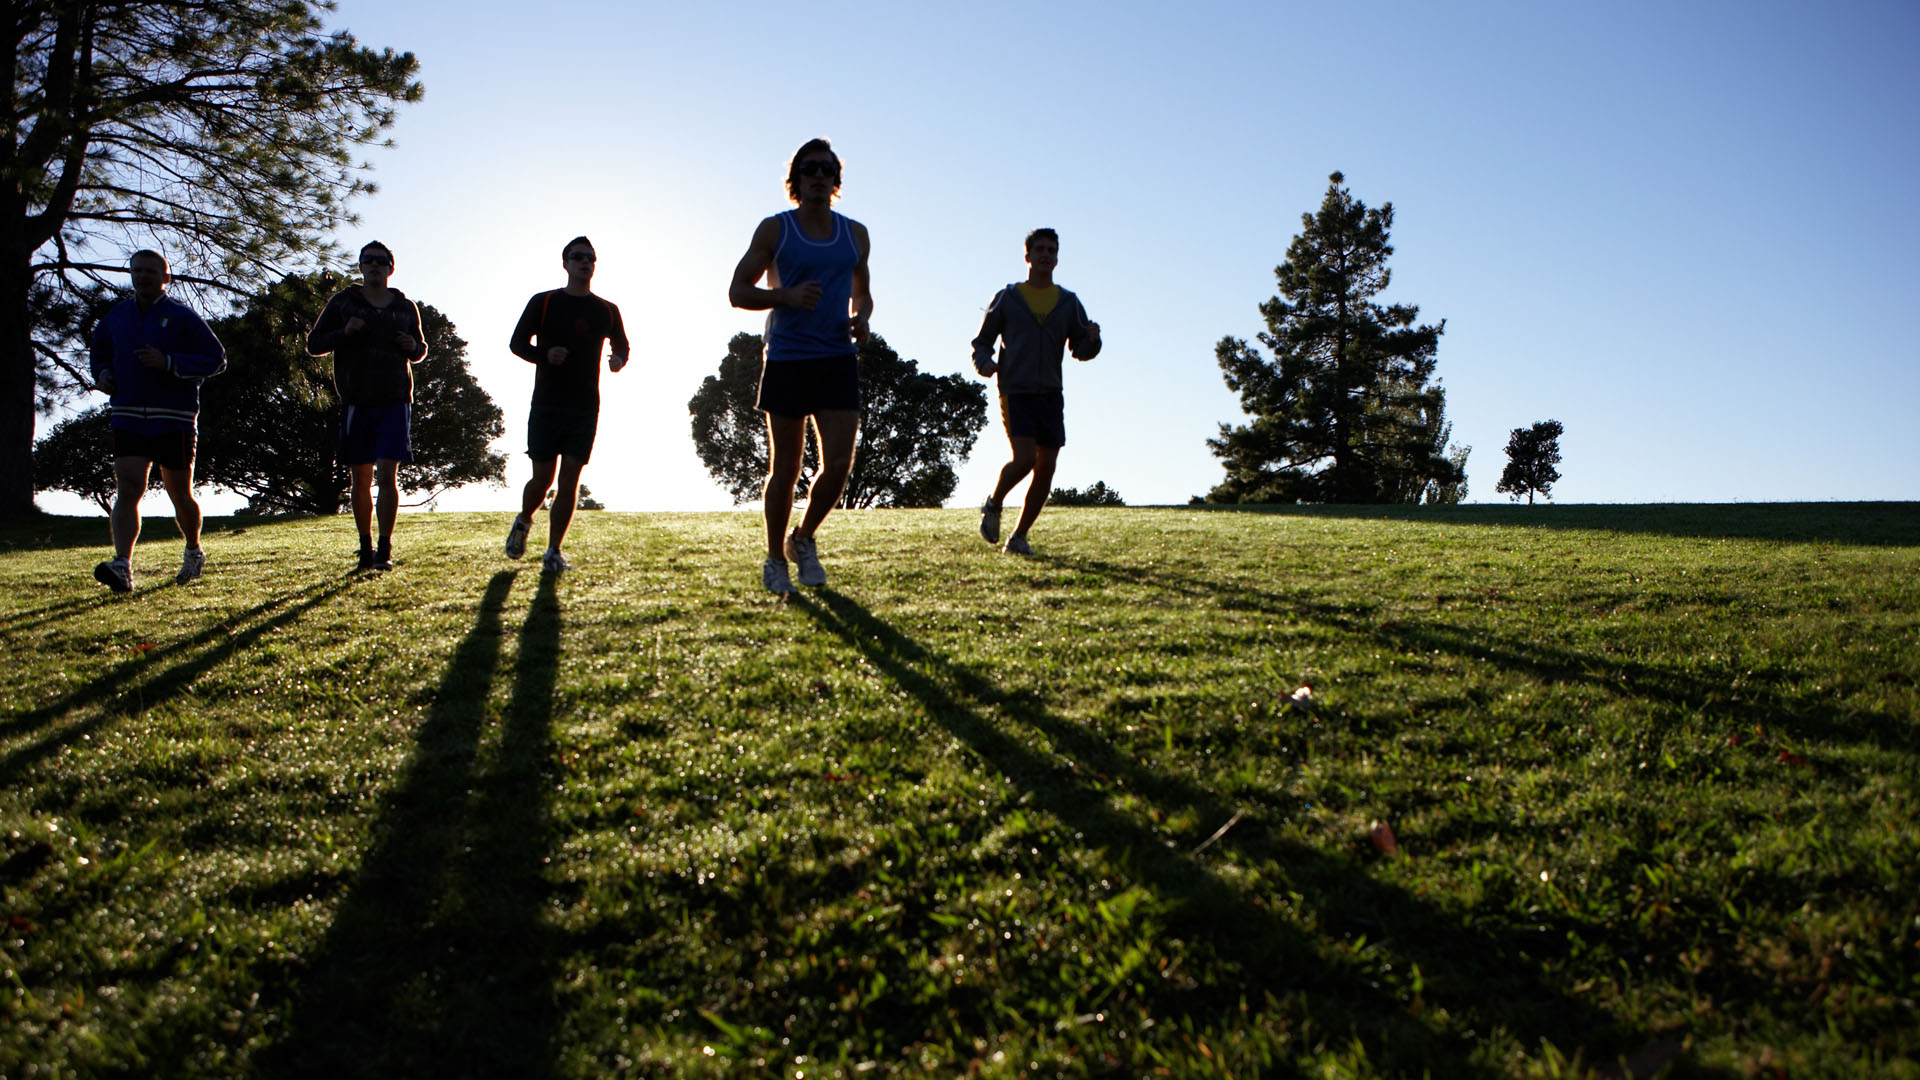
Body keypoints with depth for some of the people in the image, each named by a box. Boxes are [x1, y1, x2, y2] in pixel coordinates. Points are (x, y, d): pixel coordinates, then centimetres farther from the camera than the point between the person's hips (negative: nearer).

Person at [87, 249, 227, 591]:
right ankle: (122, 566, -19)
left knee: (180, 494, 8)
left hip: (174, 421, -3)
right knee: (127, 491, -11)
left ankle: (194, 551, 33)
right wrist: (102, 374, 6)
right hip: (127, 418, 3)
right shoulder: (116, 316, 12)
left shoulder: (182, 316, -1)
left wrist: (170, 362, -17)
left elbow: (216, 359, -6)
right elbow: (99, 353, 29)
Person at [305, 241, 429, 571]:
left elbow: (420, 351, 22)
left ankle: (385, 550, -3)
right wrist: (343, 333, -11)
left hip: (395, 402, 0)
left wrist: (414, 346, -2)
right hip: (356, 403, 0)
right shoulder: (343, 302, 7)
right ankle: (366, 548, 17)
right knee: (361, 479, 5)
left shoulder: (405, 307, 12)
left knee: (388, 475, -9)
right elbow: (313, 343, 7)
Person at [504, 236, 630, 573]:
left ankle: (553, 552, 3)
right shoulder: (543, 302, 4)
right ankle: (523, 521, 31)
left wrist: (618, 360, -2)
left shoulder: (607, 311, 11)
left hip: (585, 405, 2)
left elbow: (622, 346, 23)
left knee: (570, 477, -4)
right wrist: (544, 355, -14)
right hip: (547, 402, -1)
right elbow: (517, 342, 6)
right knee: (543, 476, -1)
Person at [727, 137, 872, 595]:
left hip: (839, 359, 3)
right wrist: (787, 295, -17)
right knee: (785, 468, 3)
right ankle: (775, 559, 21)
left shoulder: (855, 234, 12)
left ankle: (803, 540, 19)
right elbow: (737, 291, 0)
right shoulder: (775, 229, 1)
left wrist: (861, 317, 1)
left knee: (839, 464, -7)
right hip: (786, 360, -3)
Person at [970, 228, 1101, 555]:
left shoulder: (1068, 302, 13)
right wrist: (984, 363, -12)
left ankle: (1018, 537, 11)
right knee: (1025, 458, -20)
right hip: (1015, 393, -3)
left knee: (1046, 468, -2)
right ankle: (993, 504, 10)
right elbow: (982, 341, 11)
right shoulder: (1007, 298, 7)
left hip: (1050, 394, 3)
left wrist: (1092, 338, -14)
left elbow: (1081, 350, 9)